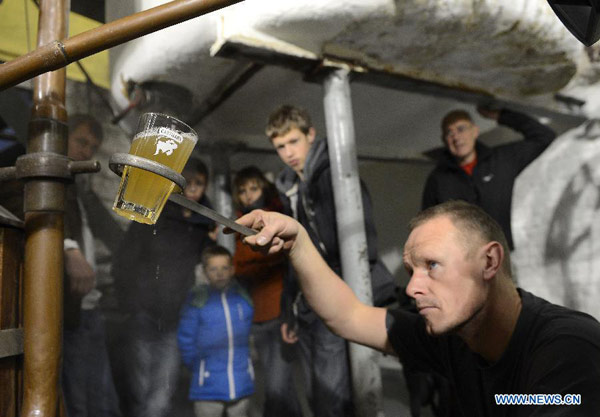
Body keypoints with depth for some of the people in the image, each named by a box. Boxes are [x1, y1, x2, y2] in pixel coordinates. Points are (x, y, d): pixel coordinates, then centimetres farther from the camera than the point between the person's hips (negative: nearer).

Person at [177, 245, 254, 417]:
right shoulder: (197, 299, -9)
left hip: (242, 384, 3)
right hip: (209, 387, -3)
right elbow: (186, 338, -4)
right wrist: (197, 366, 2)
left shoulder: (244, 296, -1)